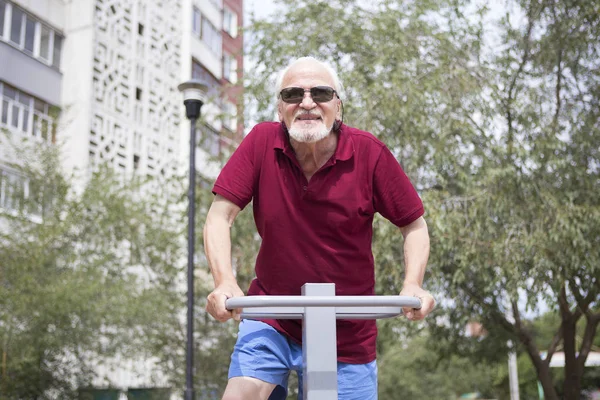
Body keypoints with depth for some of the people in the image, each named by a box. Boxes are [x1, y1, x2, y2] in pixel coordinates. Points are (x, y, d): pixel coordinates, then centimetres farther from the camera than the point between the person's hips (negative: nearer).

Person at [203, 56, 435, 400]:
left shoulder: (369, 152, -12)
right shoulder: (262, 142, -9)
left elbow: (414, 225, -3)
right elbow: (220, 217, -10)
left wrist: (413, 285, -20)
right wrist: (225, 282, -26)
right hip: (271, 319, 0)